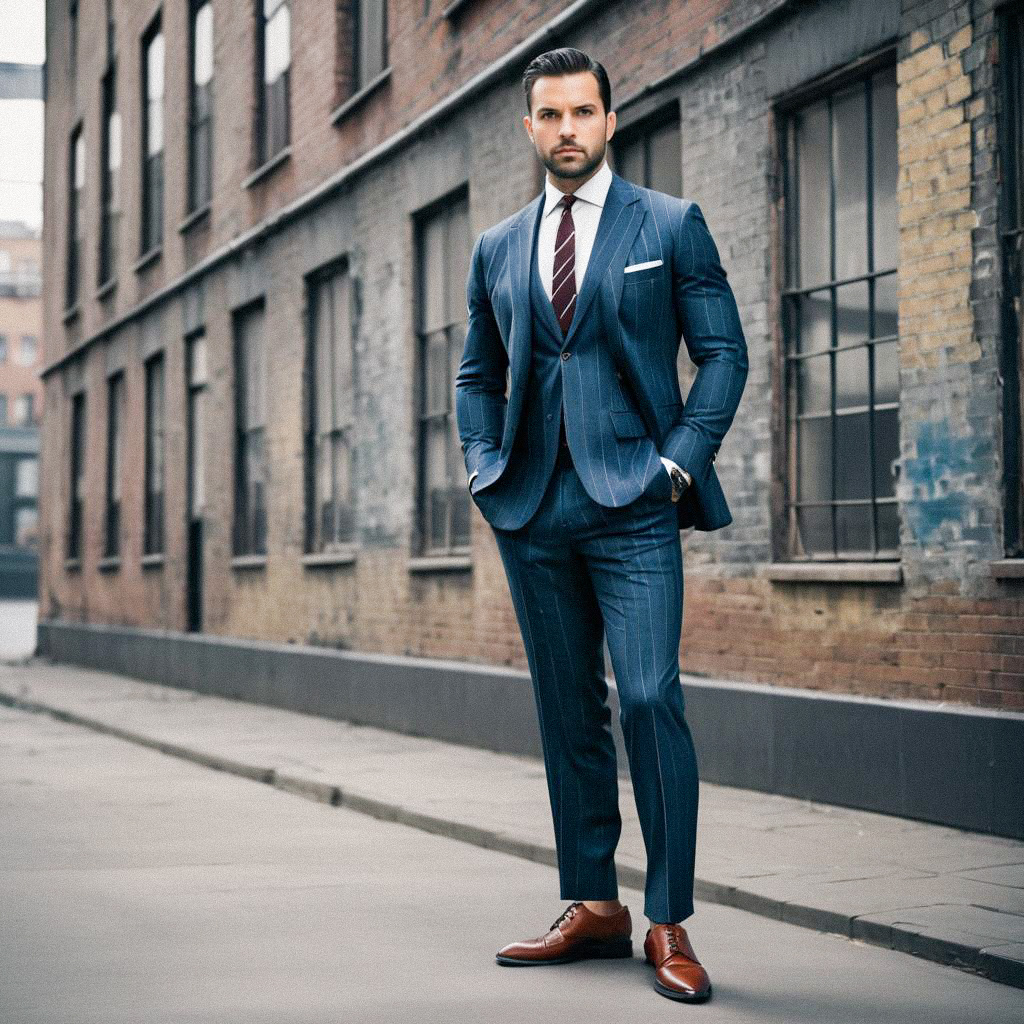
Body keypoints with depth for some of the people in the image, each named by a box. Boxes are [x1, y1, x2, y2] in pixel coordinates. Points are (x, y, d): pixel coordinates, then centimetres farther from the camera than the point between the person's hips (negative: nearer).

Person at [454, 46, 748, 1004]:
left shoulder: (670, 225, 4)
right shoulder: (497, 249, 14)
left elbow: (723, 352, 2)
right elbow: (476, 374, 23)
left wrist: (680, 461, -7)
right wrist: (485, 464, 8)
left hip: (633, 504, -4)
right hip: (533, 511, 4)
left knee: (649, 700, -13)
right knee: (566, 710, 8)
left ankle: (669, 924, -7)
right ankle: (592, 907, 17)